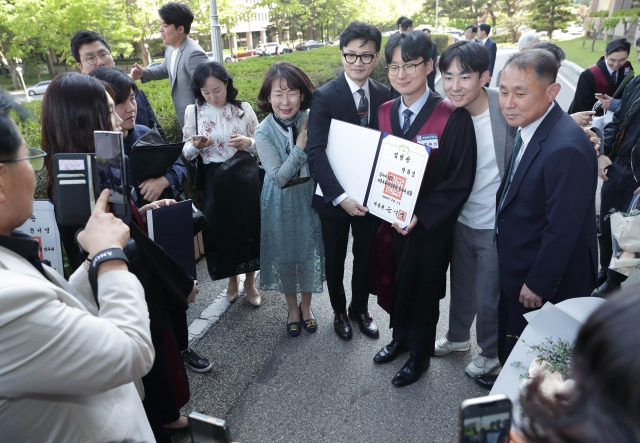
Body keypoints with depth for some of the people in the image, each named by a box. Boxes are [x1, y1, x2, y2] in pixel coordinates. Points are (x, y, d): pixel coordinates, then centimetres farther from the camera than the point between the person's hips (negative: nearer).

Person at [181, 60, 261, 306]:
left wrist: (248, 142, -18)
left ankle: (250, 281, 29)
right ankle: (232, 279, 35)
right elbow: (186, 153, 3)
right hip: (214, 180, 1)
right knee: (221, 230, 10)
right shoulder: (193, 111, 0)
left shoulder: (243, 108, -1)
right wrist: (196, 145, -18)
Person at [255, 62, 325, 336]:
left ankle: (306, 306, 38)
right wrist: (301, 145, -26)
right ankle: (292, 308, 38)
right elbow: (278, 176, -20)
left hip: (310, 198, 1)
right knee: (284, 255, 13)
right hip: (281, 203, -1)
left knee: (310, 253, 12)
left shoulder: (312, 121, -10)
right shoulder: (264, 133, -14)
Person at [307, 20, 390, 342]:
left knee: (367, 256, 18)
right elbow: (315, 152, -21)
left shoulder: (384, 95, -2)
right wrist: (340, 196, -30)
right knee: (335, 259, 16)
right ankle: (339, 311, 41)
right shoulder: (324, 96, -14)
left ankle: (360, 308, 44)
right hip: (335, 195, -3)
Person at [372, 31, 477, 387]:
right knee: (397, 284, 21)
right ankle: (400, 338, 47)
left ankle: (420, 355, 37)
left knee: (423, 290, 13)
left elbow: (460, 180, -17)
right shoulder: (385, 112, 0)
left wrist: (420, 215, -22)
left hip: (429, 226, -5)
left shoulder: (453, 117, -17)